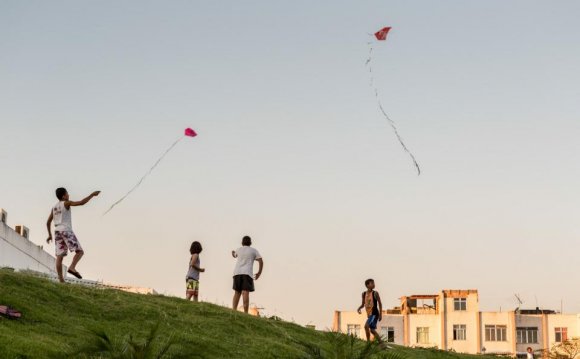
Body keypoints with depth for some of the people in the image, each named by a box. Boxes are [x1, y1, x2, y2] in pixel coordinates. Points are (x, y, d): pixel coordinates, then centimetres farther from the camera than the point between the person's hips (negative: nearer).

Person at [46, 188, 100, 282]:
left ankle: (61, 279, -8)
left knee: (59, 256, -1)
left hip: (57, 231, 7)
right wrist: (92, 195, -4)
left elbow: (48, 222, 22)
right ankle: (72, 267, -28)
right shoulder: (66, 203, -1)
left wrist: (50, 235, 28)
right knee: (80, 251, -5)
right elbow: (81, 203, -11)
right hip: (66, 231, -7)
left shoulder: (54, 207, 19)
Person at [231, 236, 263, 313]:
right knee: (245, 293, -12)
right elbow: (261, 261, 2)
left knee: (237, 292, 10)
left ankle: (234, 311, -3)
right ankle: (245, 314, -21)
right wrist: (259, 273, 12)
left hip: (237, 272, 3)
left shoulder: (239, 249, 18)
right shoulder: (254, 251, 11)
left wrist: (233, 253, 65)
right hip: (247, 273, -3)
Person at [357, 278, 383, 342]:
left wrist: (380, 315, -7)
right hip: (369, 314, 7)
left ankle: (368, 341, -16)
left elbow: (380, 304, -3)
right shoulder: (364, 294, 7)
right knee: (372, 330, 12)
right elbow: (363, 304, 16)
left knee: (366, 326, -22)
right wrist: (359, 308, -5)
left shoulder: (375, 293, -6)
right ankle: (380, 343, 23)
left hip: (374, 314, -7)